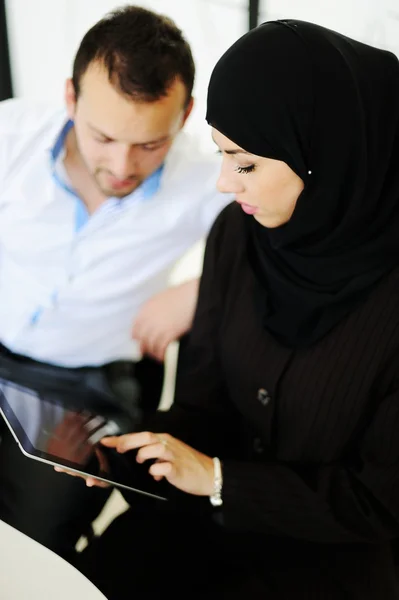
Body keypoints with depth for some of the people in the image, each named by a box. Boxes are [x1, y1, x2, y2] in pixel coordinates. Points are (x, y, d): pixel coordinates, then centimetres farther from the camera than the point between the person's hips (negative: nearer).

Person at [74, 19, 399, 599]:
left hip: (334, 549, -4)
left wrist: (219, 477, -19)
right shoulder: (236, 233, -9)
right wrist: (138, 446, -17)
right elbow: (206, 397, 1)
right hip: (217, 507, 5)